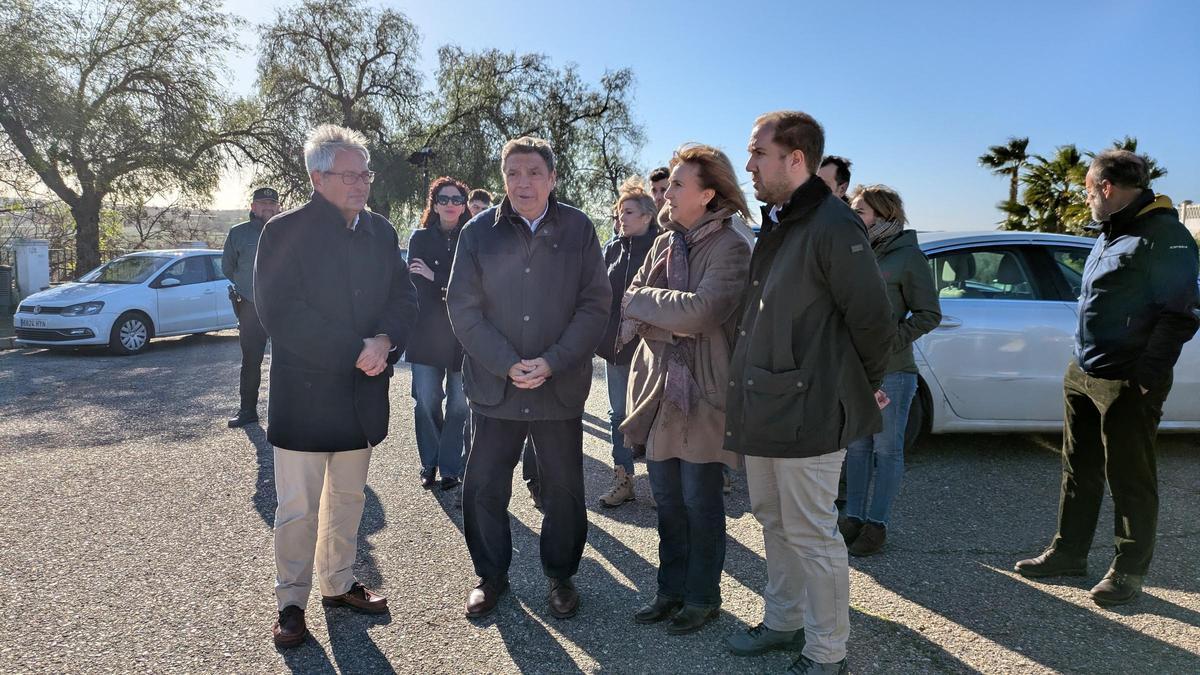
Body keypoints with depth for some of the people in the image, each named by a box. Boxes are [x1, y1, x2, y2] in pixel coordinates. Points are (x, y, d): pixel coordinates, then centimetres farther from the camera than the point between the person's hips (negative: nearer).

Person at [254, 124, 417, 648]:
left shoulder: (380, 231, 7)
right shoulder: (285, 231, -9)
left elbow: (404, 297, 6)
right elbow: (280, 312, -18)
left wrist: (384, 340, -15)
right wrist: (356, 350, -20)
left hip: (362, 391, 5)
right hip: (304, 393, -5)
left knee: (349, 498, 17)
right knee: (298, 508, 4)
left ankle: (338, 583, 34)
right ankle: (291, 601, 21)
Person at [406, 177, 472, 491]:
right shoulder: (420, 238, 9)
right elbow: (415, 283, 1)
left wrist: (435, 277, -8)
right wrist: (453, 287, -7)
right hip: (427, 333, 1)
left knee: (459, 404, -2)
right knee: (426, 402, 1)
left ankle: (450, 467, 10)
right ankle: (429, 465, 16)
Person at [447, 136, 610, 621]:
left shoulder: (579, 229, -1)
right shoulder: (479, 232, 0)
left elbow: (595, 306, -4)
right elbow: (463, 309, -3)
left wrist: (551, 363, -14)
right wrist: (507, 364, -13)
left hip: (561, 388, 0)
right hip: (494, 386, 1)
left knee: (563, 489, 10)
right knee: (484, 488, 8)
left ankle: (560, 575, 31)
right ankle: (491, 575, 30)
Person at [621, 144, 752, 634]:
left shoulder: (730, 248, -11)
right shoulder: (665, 243, 11)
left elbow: (700, 311, -24)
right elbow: (628, 307, 3)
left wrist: (642, 300, -11)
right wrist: (666, 323, -16)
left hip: (703, 390, -6)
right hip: (660, 385, 7)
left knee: (700, 499, 5)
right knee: (666, 496, 15)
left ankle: (703, 596, 23)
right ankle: (672, 589, 30)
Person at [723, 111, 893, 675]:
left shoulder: (832, 226, -16)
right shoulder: (774, 226, 13)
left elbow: (874, 321, -14)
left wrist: (865, 387, -1)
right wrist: (749, 389, 16)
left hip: (806, 413, -9)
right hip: (763, 408, 9)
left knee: (811, 535, 3)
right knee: (774, 523, 20)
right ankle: (783, 622, 38)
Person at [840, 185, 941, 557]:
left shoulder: (908, 256, -6)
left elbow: (929, 314, -4)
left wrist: (891, 340, -15)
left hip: (892, 371, -5)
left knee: (886, 449, 5)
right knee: (856, 446, 12)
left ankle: (877, 522, 16)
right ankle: (853, 517, 23)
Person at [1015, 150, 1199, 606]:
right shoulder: (1110, 233, 16)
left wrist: (1145, 377, -22)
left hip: (1126, 384, -9)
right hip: (1083, 374, 9)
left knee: (1130, 480, 4)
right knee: (1079, 471, 16)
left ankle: (1129, 570, 17)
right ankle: (1069, 553, 27)